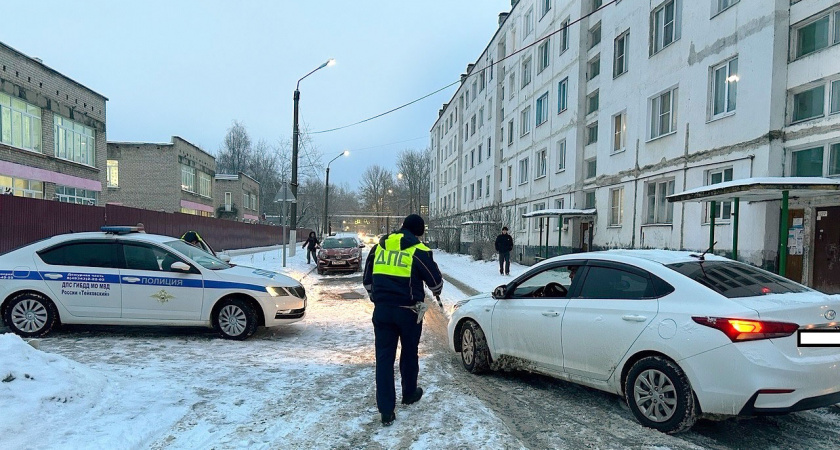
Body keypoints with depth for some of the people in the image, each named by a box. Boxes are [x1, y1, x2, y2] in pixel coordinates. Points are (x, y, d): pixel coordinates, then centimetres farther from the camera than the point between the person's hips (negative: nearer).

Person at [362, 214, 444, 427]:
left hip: (381, 310, 3)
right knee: (409, 354, 18)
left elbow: (367, 281, 16)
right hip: (408, 311, -3)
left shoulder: (379, 247, 8)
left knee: (384, 357, 5)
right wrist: (436, 291, 23)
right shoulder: (419, 251, -7)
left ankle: (386, 410, 4)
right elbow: (435, 282, -1)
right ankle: (409, 394, 38)